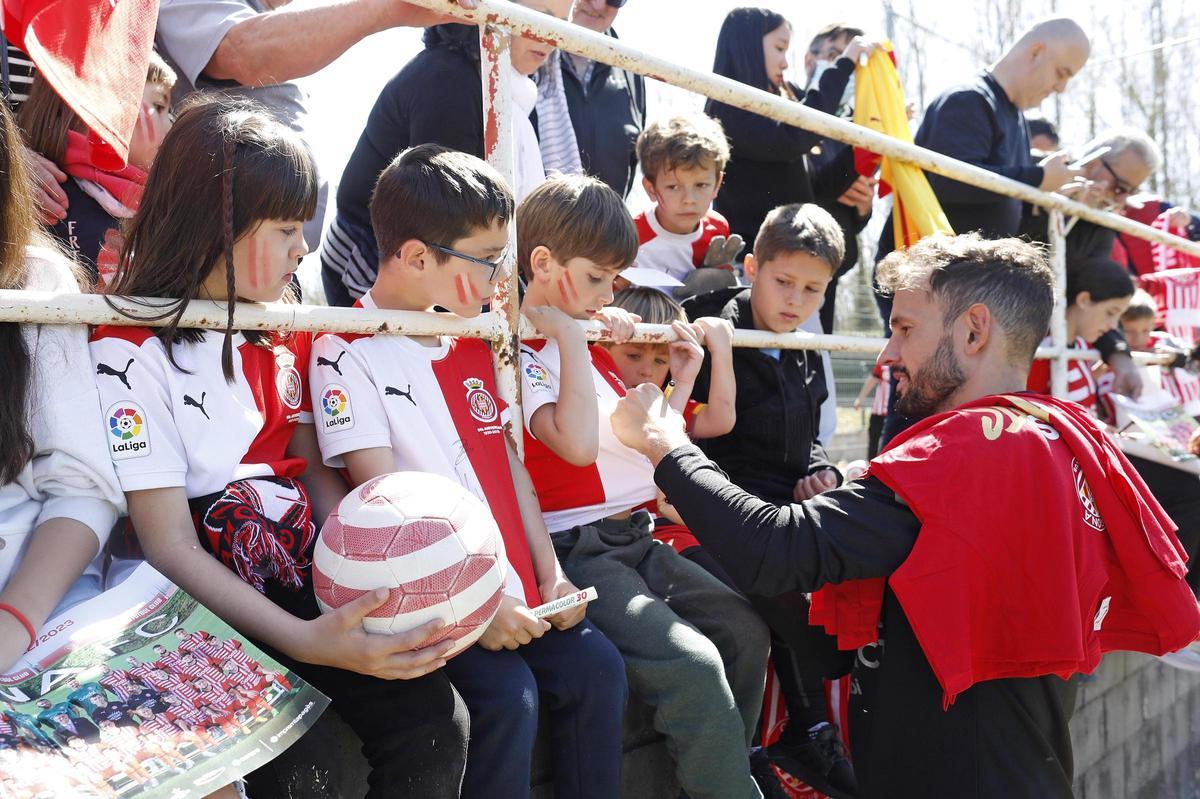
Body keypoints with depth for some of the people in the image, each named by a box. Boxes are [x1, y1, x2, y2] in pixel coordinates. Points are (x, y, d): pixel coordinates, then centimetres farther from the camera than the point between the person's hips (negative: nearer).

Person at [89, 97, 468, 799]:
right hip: (218, 610, -6)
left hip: (314, 581, 7)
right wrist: (311, 642, -26)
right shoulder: (130, 354, -11)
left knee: (437, 721, -17)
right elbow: (172, 550, -15)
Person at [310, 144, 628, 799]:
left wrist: (548, 572, 5)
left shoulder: (474, 343, 14)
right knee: (508, 696, -22)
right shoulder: (348, 352, -9)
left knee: (596, 668, -5)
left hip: (513, 585, 7)